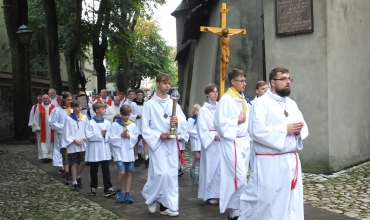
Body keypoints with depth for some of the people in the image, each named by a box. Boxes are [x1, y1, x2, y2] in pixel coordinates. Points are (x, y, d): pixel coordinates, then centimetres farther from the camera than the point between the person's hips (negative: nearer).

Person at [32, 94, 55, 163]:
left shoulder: (53, 107, 3)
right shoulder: (38, 108, 2)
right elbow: (36, 119, 1)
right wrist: (37, 127, -5)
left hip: (51, 129, 1)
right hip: (42, 129, -1)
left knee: (50, 141, 5)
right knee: (43, 142, -1)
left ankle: (50, 156, 13)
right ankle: (44, 156, 1)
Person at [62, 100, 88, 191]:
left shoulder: (84, 117, 2)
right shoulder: (69, 119, -5)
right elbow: (66, 133, -4)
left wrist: (83, 138, -10)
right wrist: (74, 140, -12)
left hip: (82, 145, 2)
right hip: (72, 145, -2)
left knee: (82, 162, 3)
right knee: (74, 164, 3)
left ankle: (78, 177, 29)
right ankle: (74, 183, 10)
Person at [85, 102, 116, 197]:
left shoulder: (107, 123, 2)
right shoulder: (91, 123, -7)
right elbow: (88, 136, -13)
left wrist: (105, 135, -18)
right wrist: (100, 134, -18)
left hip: (105, 150, 2)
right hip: (94, 150, -1)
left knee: (106, 170, -1)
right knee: (93, 170, 12)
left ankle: (108, 188, -1)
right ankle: (93, 187, 26)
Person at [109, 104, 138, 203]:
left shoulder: (133, 125, 5)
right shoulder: (115, 125, -3)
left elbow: (135, 139, 6)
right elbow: (111, 139, -5)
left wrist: (129, 136, -12)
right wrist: (120, 135, -16)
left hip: (129, 152, 3)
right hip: (119, 152, -3)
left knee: (128, 173, 7)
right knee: (121, 172, -14)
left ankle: (127, 194, 15)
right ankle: (118, 191, 8)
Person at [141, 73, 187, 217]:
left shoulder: (173, 103, 8)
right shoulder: (149, 104, -2)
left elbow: (184, 124, 5)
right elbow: (145, 128, -5)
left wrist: (178, 122, -16)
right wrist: (158, 135, -17)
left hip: (172, 144, 4)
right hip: (157, 143, -4)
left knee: (172, 174, 3)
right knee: (161, 174, -11)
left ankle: (166, 205, 12)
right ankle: (151, 197, 16)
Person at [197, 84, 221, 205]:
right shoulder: (203, 110, -2)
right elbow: (202, 129, -7)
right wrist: (214, 137, -17)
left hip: (222, 143, 4)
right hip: (210, 143, -4)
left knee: (221, 169, 3)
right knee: (210, 168, 0)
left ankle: (218, 193, 13)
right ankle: (209, 195, 9)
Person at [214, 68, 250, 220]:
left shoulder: (243, 99, 15)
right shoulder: (226, 99, -10)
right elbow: (220, 122, -15)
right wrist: (237, 121, -11)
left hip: (244, 141, 8)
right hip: (232, 142, -8)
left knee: (239, 177, 10)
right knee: (239, 178, -11)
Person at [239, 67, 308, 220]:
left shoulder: (292, 104, 14)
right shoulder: (261, 102, -8)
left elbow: (304, 128, 16)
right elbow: (257, 131, -19)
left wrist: (298, 130, -8)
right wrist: (285, 129, -16)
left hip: (292, 160, 7)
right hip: (270, 162, -7)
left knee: (292, 201, 10)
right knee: (265, 201, -3)